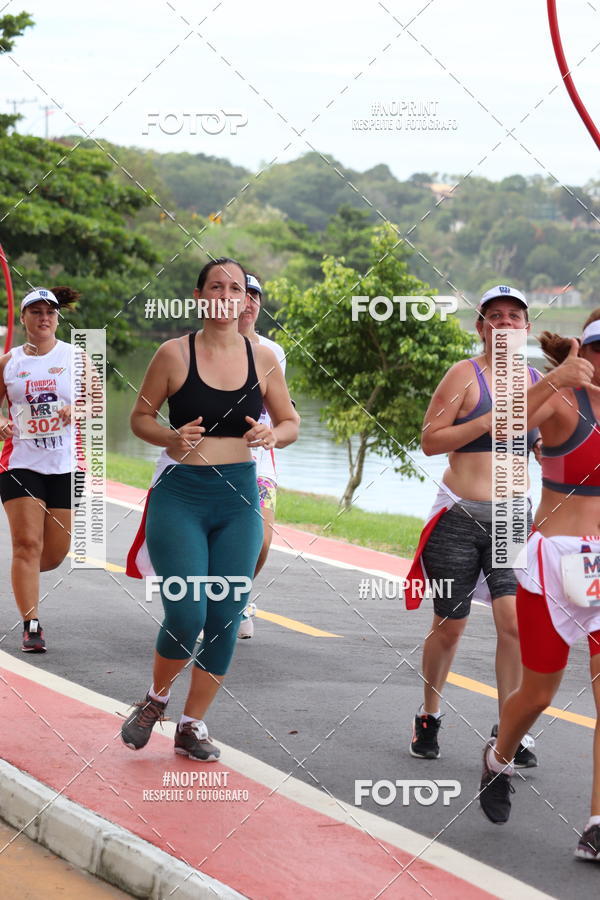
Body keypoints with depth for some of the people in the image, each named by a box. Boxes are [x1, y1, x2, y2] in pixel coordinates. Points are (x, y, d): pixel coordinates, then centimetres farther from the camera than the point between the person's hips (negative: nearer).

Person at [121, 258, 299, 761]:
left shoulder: (262, 359, 3)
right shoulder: (174, 354, -4)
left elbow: (291, 423, 12)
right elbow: (140, 416, 4)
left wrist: (272, 436, -10)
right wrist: (170, 437, -16)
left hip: (239, 500, 3)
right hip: (180, 497, -3)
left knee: (225, 618, 2)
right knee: (187, 616, -11)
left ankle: (193, 726, 19)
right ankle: (156, 698, 20)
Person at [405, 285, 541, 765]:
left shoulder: (538, 382, 9)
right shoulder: (465, 375, -5)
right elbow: (430, 441, -9)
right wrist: (484, 423, -18)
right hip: (461, 517, -3)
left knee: (515, 620, -11)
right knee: (449, 627, 5)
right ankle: (429, 718, 26)